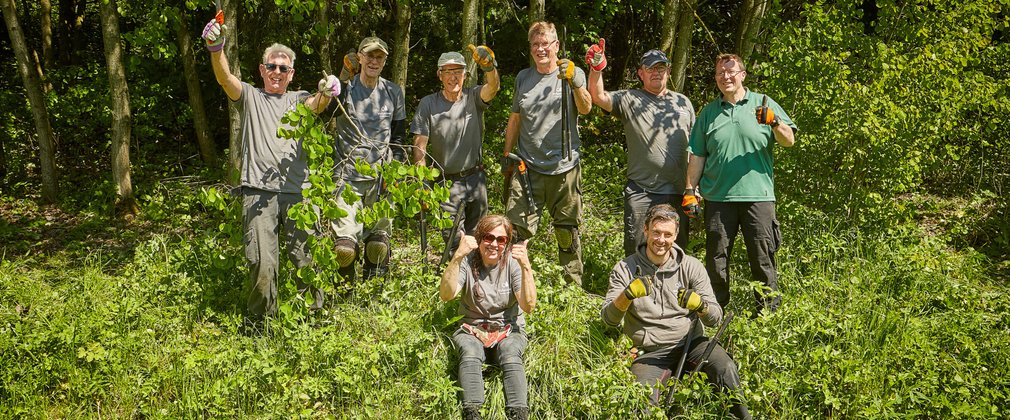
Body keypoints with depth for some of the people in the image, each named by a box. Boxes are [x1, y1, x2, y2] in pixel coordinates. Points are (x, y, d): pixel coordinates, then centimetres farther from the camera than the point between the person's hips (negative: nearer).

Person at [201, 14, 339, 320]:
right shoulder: (250, 97, 14)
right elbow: (225, 78, -4)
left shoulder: (298, 99, 16)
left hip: (298, 191, 1)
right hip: (259, 193, -1)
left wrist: (325, 94, -31)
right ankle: (261, 323, 12)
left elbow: (314, 105, -6)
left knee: (306, 260, 2)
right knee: (262, 264, -6)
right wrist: (216, 48, -25)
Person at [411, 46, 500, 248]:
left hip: (476, 179, 3)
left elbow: (492, 87, -24)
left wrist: (489, 67, -46)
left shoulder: (473, 97, -1)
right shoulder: (428, 104, -5)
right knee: (454, 242, -7)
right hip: (447, 182, -2)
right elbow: (419, 147, -7)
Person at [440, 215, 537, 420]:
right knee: (470, 355, -33)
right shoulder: (468, 261, -6)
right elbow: (446, 295, -22)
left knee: (511, 357, -33)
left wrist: (526, 267, -28)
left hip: (509, 330, 0)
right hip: (472, 328, 0)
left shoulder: (513, 263, -6)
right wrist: (457, 256, -33)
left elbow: (528, 306, -17)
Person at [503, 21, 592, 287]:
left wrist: (575, 83, -34)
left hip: (564, 168, -2)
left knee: (568, 233, 8)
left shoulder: (573, 74, 1)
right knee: (516, 230, -7)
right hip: (527, 168, 2)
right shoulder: (523, 78, 12)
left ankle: (574, 286, 21)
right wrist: (507, 155, 18)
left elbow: (585, 108, -16)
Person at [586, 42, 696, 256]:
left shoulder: (682, 102, 15)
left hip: (678, 192, 3)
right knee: (636, 250, 1)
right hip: (641, 192, -3)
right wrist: (596, 69, -31)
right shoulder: (629, 99, 5)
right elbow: (599, 98, -13)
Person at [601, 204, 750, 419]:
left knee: (725, 368, -27)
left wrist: (700, 305, -26)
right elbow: (609, 319, -7)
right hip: (650, 352, -1)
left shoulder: (691, 266, 2)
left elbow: (715, 318, -2)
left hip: (690, 342, 2)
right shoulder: (626, 268, 0)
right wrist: (627, 294, -27)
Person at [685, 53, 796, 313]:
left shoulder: (763, 104, 7)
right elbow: (697, 155, 13)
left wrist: (774, 123, -18)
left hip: (758, 195, -2)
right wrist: (690, 190, 6)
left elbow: (789, 141, 1)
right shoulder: (709, 112, 12)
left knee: (763, 258, 1)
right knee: (716, 259, 7)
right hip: (718, 197, 2)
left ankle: (770, 311, 11)